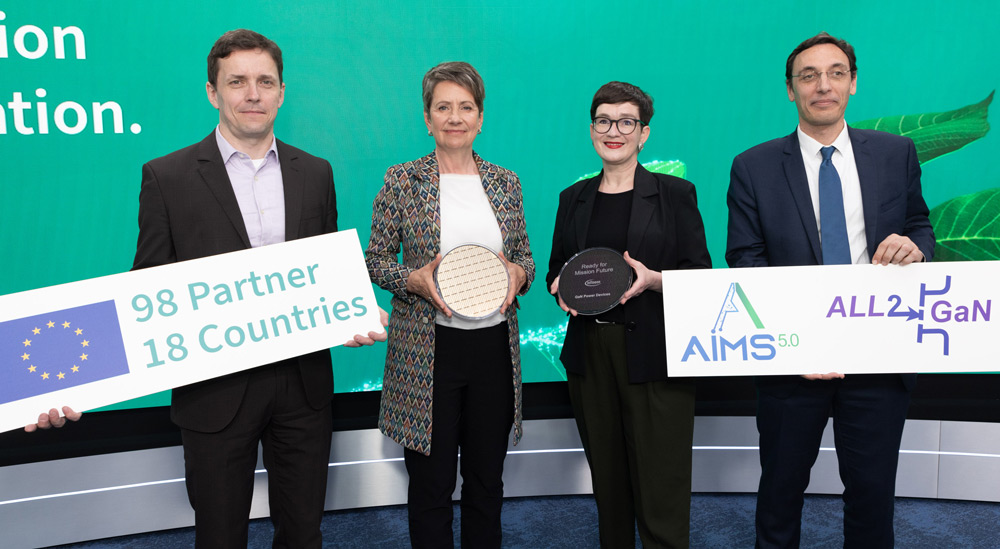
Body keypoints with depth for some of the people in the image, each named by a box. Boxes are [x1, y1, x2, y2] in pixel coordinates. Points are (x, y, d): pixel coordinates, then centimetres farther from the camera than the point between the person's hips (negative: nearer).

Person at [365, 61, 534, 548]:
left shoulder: (505, 182, 8)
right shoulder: (401, 180, -1)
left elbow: (524, 255, 14)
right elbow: (375, 260, 1)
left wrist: (518, 272, -9)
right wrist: (414, 279, -17)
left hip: (494, 345, 3)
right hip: (427, 350, -3)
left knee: (487, 480, 15)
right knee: (430, 483, 8)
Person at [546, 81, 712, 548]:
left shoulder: (675, 194, 2)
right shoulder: (574, 198, 12)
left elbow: (701, 277, 0)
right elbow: (555, 271, 18)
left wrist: (653, 279, -18)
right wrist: (561, 289, -4)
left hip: (656, 358, -3)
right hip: (590, 354, 4)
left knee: (661, 494, -3)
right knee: (608, 487, 13)